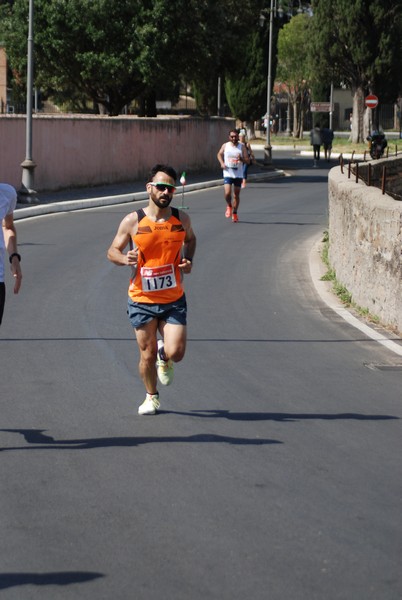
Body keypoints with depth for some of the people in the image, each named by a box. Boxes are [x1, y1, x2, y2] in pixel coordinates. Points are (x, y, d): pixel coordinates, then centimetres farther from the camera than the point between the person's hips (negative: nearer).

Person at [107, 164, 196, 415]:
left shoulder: (181, 219, 0)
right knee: (147, 355, 6)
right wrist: (125, 259, -21)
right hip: (142, 300, -1)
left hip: (174, 300, 1)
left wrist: (188, 260, 2)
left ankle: (164, 358, 27)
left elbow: (190, 239, 21)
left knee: (175, 352, -11)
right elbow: (112, 251, 2)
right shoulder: (133, 221, -7)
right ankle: (152, 397, 32)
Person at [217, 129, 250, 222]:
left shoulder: (242, 147, -2)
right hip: (228, 173, -1)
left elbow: (247, 161, -2)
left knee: (236, 195, 8)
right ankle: (229, 206, 16)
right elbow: (219, 154, 18)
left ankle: (234, 213, 24)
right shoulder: (225, 146, 0)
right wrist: (222, 163, -1)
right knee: (227, 193, -15)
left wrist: (241, 159, -23)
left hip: (238, 174, 1)